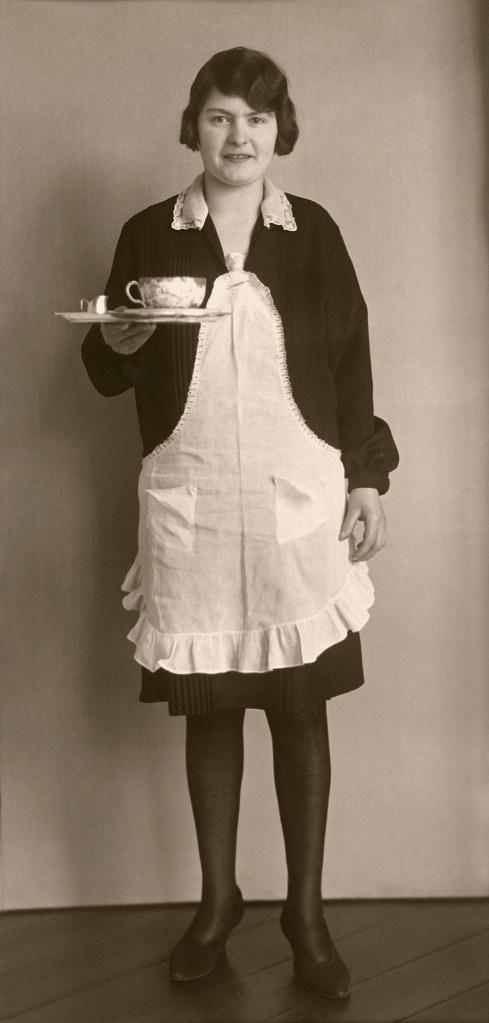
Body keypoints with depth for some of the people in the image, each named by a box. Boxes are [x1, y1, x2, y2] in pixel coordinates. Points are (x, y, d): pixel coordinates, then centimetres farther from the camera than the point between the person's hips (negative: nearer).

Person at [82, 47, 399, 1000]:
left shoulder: (313, 231, 6)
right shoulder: (148, 233, 5)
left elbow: (351, 358, 7)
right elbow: (105, 373, 8)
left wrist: (369, 474, 2)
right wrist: (119, 339, -14)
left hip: (300, 494, 0)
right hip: (189, 500, 1)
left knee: (301, 703, 3)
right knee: (206, 704, 7)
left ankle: (306, 910, 17)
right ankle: (217, 898, 24)